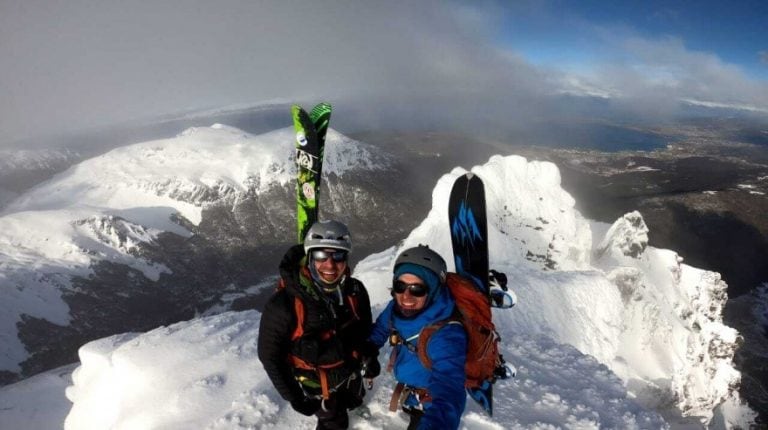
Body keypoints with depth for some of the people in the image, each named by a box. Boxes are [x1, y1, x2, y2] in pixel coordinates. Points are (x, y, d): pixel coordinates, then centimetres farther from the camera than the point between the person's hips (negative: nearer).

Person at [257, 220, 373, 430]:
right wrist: (293, 397, -15)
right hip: (314, 384, -5)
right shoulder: (284, 304, -34)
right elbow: (269, 355, -21)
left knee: (354, 403, 32)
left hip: (350, 372, 5)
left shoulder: (354, 291, -19)